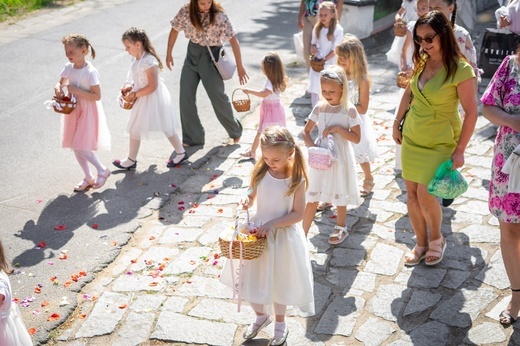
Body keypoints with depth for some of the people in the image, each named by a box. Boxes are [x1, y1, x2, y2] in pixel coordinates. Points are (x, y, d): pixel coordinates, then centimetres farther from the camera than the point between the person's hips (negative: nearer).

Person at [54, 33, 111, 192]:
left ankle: (103, 170, 14)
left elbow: (97, 96, -22)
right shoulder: (68, 67, -1)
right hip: (74, 110, 7)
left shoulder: (90, 72, -21)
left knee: (81, 147, -8)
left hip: (88, 111, -7)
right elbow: (60, 83, 15)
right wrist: (58, 88, -9)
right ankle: (88, 178, 28)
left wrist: (76, 90, -26)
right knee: (75, 146, 13)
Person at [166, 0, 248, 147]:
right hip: (192, 54, 4)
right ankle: (192, 138, 12)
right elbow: (175, 29, 6)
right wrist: (169, 53, 9)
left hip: (210, 56, -4)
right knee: (185, 97, 0)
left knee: (218, 97, 1)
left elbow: (233, 39, -18)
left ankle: (235, 132, 23)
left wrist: (240, 66, -20)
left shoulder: (219, 15, -19)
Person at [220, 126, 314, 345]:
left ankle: (280, 324, 43)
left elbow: (298, 214, -16)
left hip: (283, 237, -3)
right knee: (251, 279, 15)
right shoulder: (260, 172, -11)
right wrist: (246, 201, -22)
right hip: (259, 232, 3)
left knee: (278, 282, 17)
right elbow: (252, 196, 1)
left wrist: (272, 223, -26)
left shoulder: (297, 179, -19)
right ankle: (261, 316, 46)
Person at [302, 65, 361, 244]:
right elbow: (305, 132, 3)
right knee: (312, 197, 4)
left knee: (339, 195, 15)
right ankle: (303, 235, 9)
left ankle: (341, 227, 37)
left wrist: (338, 128, -23)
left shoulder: (349, 110, -12)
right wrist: (312, 146, -15)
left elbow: (356, 138, -12)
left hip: (339, 159, -3)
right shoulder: (319, 108, -2)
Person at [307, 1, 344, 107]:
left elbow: (335, 49, -13)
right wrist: (313, 48, -10)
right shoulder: (317, 28, 2)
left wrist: (325, 59, -19)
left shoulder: (338, 29, -12)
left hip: (330, 62, -4)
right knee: (314, 86, 6)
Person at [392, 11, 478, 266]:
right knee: (412, 193, 8)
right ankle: (421, 244, 25)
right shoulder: (422, 61, -1)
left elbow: (471, 112, -16)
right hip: (411, 137, 6)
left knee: (425, 194, -8)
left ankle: (437, 239, 20)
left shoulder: (461, 70, -19)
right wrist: (397, 124, 15)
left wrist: (460, 150, -16)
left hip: (440, 142, -6)